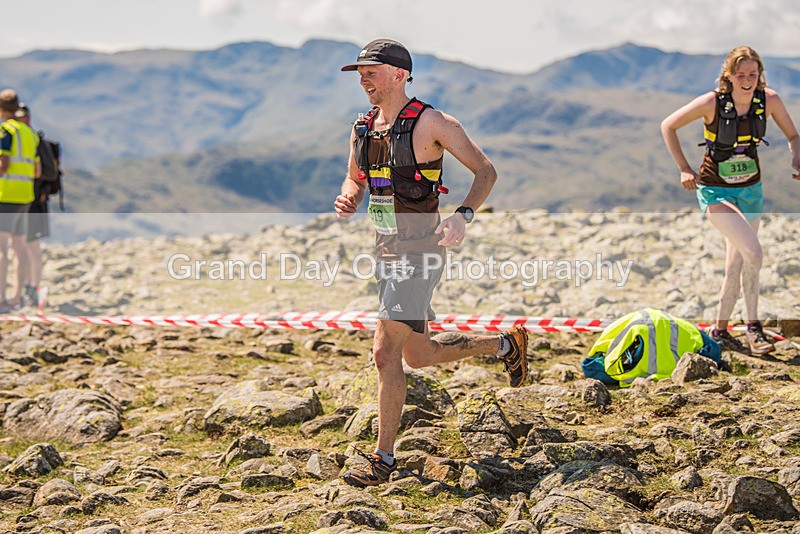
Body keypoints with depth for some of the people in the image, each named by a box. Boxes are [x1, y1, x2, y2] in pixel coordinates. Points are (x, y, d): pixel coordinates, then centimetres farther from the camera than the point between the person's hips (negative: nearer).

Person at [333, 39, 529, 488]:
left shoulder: (432, 123, -12)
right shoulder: (363, 127, 8)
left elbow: (486, 170, -7)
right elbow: (356, 181, 22)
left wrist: (464, 217, -24)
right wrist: (347, 202, -3)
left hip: (419, 252, -8)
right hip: (386, 250, 8)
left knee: (386, 353, -13)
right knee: (418, 355, 17)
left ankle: (384, 459, -4)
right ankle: (506, 345, 38)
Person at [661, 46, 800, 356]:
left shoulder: (769, 100, -10)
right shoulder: (712, 103, -20)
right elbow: (668, 126, -8)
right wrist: (684, 169, -11)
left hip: (750, 189, 5)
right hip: (715, 190, -5)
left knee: (737, 265, 11)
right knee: (753, 253, -21)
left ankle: (720, 330, 27)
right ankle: (753, 327, -7)